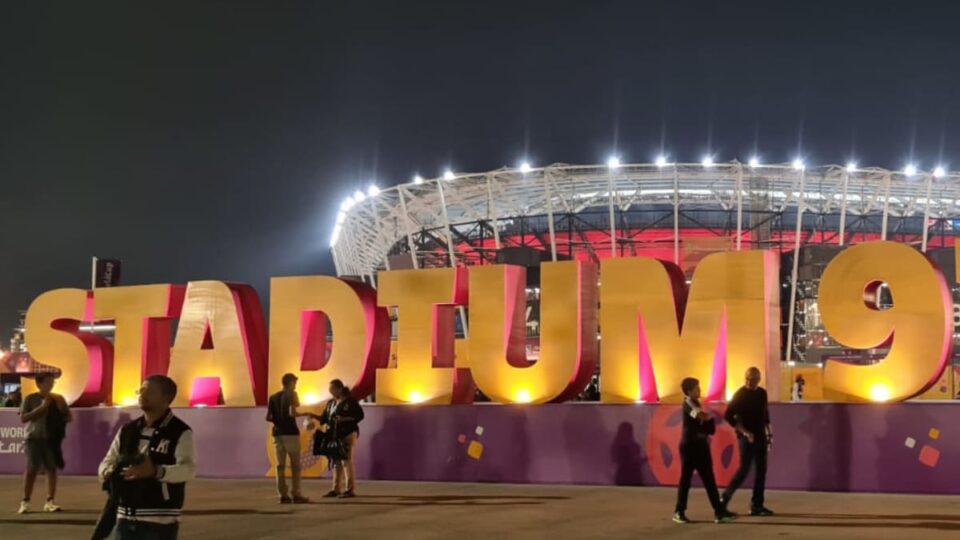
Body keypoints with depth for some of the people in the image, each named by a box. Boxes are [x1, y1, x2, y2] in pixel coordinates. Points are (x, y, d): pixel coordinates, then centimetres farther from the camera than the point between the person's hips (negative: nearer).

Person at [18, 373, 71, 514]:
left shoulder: (58, 399, 10)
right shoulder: (31, 399, 1)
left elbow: (69, 418, 14)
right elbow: (23, 418, -9)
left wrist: (61, 409, -7)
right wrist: (41, 407, -15)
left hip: (52, 438, 3)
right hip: (35, 438, -3)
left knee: (52, 469, 1)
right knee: (32, 469, -3)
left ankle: (50, 501, 5)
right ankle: (25, 502, 3)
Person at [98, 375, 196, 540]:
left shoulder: (181, 433, -8)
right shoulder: (127, 430, 12)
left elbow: (188, 469, -21)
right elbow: (108, 461, 15)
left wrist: (155, 471, -39)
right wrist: (108, 472, -10)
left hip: (160, 521, -6)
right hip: (126, 518, 6)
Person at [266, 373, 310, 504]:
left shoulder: (273, 397, 12)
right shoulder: (291, 394, -4)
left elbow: (268, 417, 8)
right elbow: (292, 413, -18)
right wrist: (304, 414, -2)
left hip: (278, 433, 5)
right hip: (290, 433, -5)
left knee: (280, 465, 5)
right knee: (295, 465, 0)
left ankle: (283, 495, 2)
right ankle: (296, 495, -2)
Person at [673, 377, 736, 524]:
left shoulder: (696, 403, 17)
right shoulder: (688, 403, -10)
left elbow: (709, 428, 21)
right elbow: (702, 417, -28)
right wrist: (709, 415, -6)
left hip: (700, 445, 9)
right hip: (689, 446, -9)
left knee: (709, 479, 6)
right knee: (685, 479, -3)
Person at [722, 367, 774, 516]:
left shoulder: (762, 393, 8)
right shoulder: (740, 395, -10)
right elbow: (728, 416, -14)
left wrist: (769, 433, 14)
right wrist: (744, 432, -19)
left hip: (760, 436, 6)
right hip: (747, 437, -6)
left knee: (761, 470, 5)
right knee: (744, 469, -10)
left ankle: (757, 505, 10)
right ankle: (725, 498, 2)